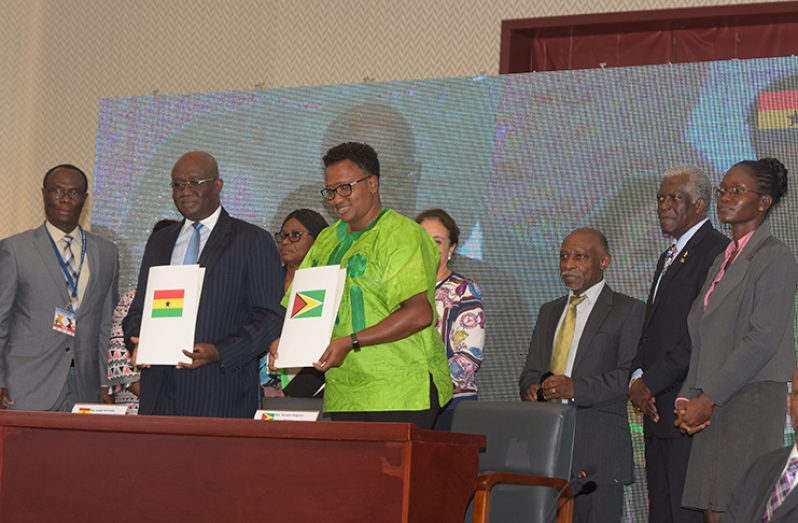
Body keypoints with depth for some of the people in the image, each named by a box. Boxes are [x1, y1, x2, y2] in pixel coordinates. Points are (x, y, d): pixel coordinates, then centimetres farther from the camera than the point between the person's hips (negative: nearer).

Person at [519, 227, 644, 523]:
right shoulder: (549, 312, 22)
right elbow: (531, 371, 20)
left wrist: (576, 388, -21)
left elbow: (630, 375, -9)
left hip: (597, 452, -5)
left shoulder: (628, 310, 2)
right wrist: (532, 388, -4)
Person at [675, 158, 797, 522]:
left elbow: (763, 339, -15)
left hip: (751, 401, -8)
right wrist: (688, 399, 5)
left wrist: (708, 398, -15)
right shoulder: (722, 262, 21)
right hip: (713, 408, 8)